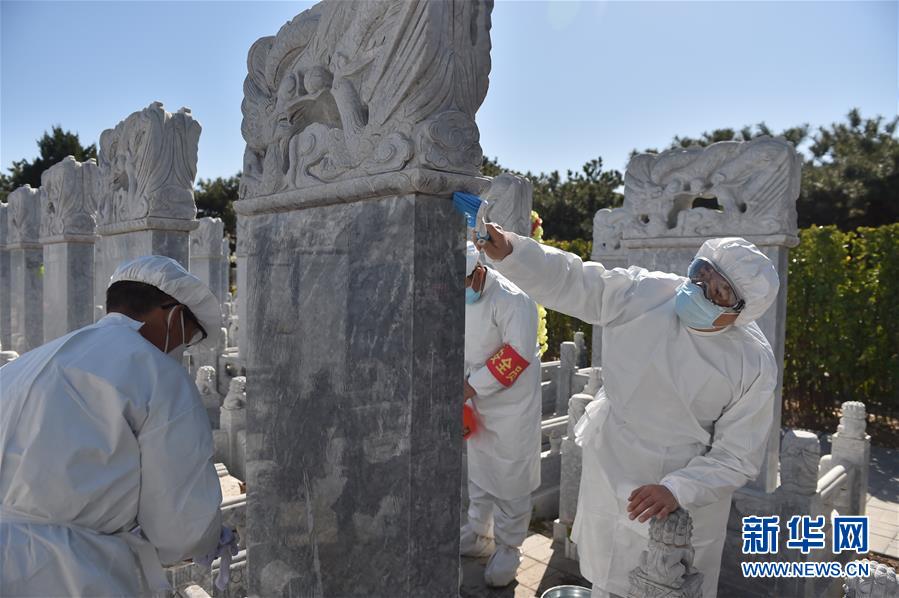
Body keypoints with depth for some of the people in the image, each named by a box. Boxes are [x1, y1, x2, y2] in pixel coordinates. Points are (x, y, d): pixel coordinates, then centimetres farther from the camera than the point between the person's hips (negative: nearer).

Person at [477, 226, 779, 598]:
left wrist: (678, 490, -27)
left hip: (688, 498, -2)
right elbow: (564, 279, -14)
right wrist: (508, 251, -30)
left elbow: (737, 457, -14)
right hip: (610, 480, 2)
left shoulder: (754, 365, -20)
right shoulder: (638, 293, -17)